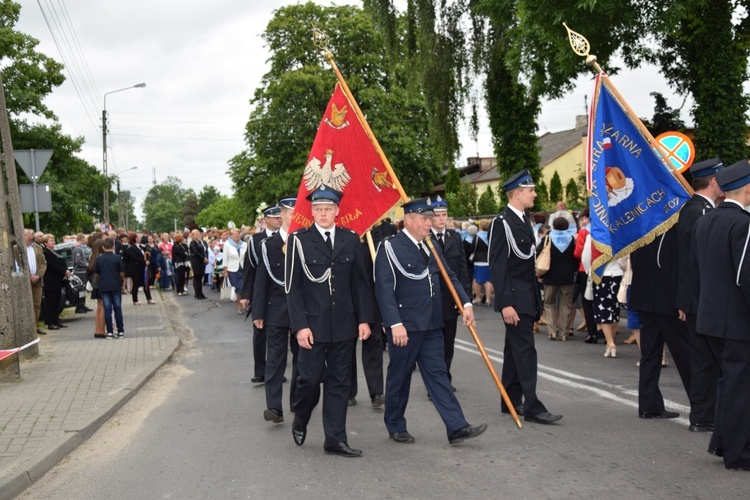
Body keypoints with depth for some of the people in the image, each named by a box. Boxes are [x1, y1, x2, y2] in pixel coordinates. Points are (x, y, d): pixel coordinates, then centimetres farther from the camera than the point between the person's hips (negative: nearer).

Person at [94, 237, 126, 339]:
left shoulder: (98, 259, 0)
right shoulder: (117, 258, -5)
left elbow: (96, 275, 4)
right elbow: (122, 274, -4)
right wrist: (122, 281, 15)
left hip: (103, 287, 1)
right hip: (116, 286, -1)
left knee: (107, 309, 4)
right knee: (117, 309, 6)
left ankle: (110, 332, 1)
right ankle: (120, 331, 8)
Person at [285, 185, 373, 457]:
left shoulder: (351, 239, 5)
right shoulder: (299, 240, -4)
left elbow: (360, 282, 8)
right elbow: (292, 287, -5)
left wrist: (364, 319, 2)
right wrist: (300, 326, -11)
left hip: (344, 324, 3)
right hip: (312, 325, -3)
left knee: (339, 382, 7)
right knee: (310, 378, 3)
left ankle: (335, 439, 16)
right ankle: (300, 420, 33)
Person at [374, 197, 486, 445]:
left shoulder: (431, 247, 13)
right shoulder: (390, 248, -10)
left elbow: (449, 277, 16)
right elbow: (384, 289, -17)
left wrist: (466, 303, 2)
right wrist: (395, 324, -24)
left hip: (431, 326, 7)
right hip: (405, 326, -6)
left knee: (438, 374, 5)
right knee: (399, 377, 7)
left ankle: (457, 427, 2)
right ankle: (396, 426, 22)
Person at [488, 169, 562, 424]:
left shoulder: (524, 220, 14)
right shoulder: (502, 222, -14)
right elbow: (498, 266, -17)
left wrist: (536, 300, 17)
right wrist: (505, 303, -21)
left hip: (528, 297, 9)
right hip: (515, 298, -9)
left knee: (515, 350, 14)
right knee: (525, 350, -8)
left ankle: (511, 401, 22)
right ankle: (532, 407, -5)